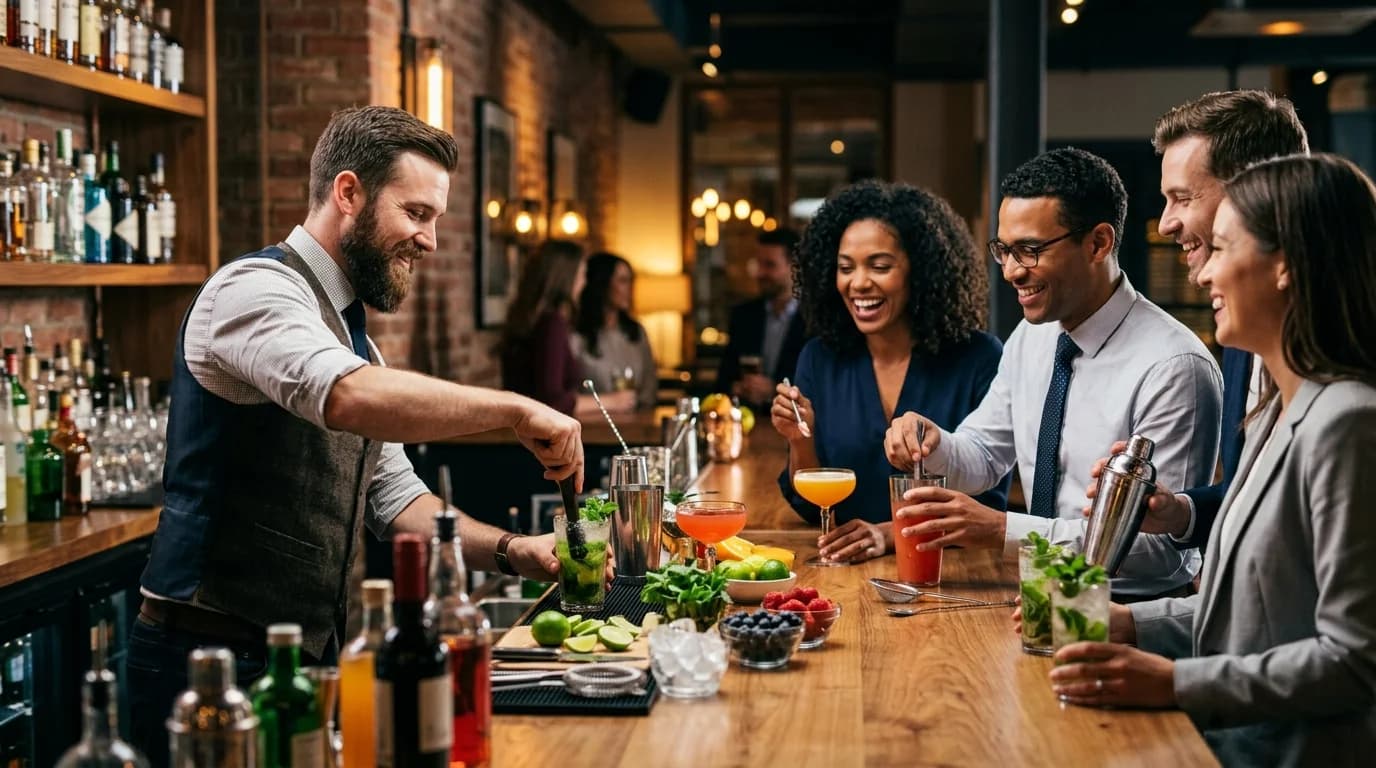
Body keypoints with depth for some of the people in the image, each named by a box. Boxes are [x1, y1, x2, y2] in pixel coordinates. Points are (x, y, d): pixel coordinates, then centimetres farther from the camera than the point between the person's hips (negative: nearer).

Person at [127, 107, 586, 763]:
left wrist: (509, 551, 2)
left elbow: (392, 498, 17)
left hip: (305, 656, 9)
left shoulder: (352, 334, 16)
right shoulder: (256, 289, -14)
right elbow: (350, 397, -35)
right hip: (212, 659, -9)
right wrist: (516, 410, -27)